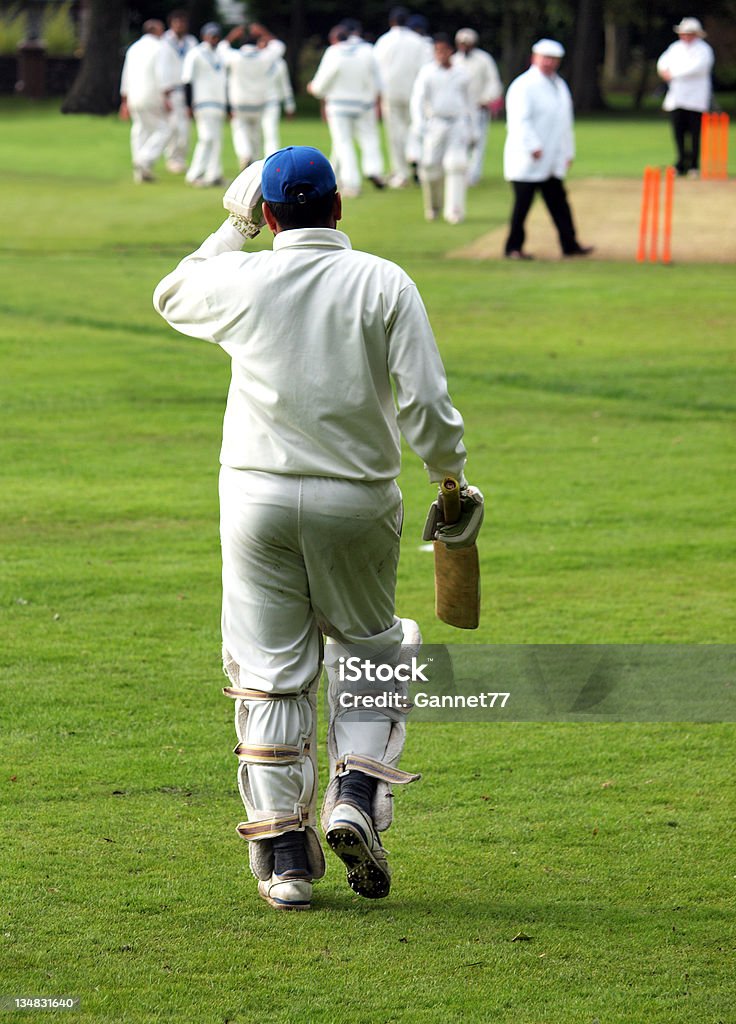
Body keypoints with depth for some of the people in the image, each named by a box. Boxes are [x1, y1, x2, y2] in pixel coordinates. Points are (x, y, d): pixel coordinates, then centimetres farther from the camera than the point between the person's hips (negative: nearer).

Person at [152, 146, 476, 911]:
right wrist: (450, 478, 5)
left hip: (257, 498, 0)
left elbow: (172, 296, 21)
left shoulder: (242, 280, -2)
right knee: (368, 649, 19)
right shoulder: (384, 285, -5)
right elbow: (427, 406, -10)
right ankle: (356, 794, 0)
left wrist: (232, 226, 25)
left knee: (270, 674, 6)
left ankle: (283, 850, 3)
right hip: (358, 499, 0)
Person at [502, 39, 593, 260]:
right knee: (523, 204, -4)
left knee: (559, 204, 7)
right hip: (527, 159, -8)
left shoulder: (560, 86, 17)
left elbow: (566, 122, 23)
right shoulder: (523, 86, -9)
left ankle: (570, 244, 10)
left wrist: (568, 152, 20)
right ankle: (514, 247, 2)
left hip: (552, 164, 8)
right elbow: (520, 120, -17)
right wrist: (533, 146, -23)